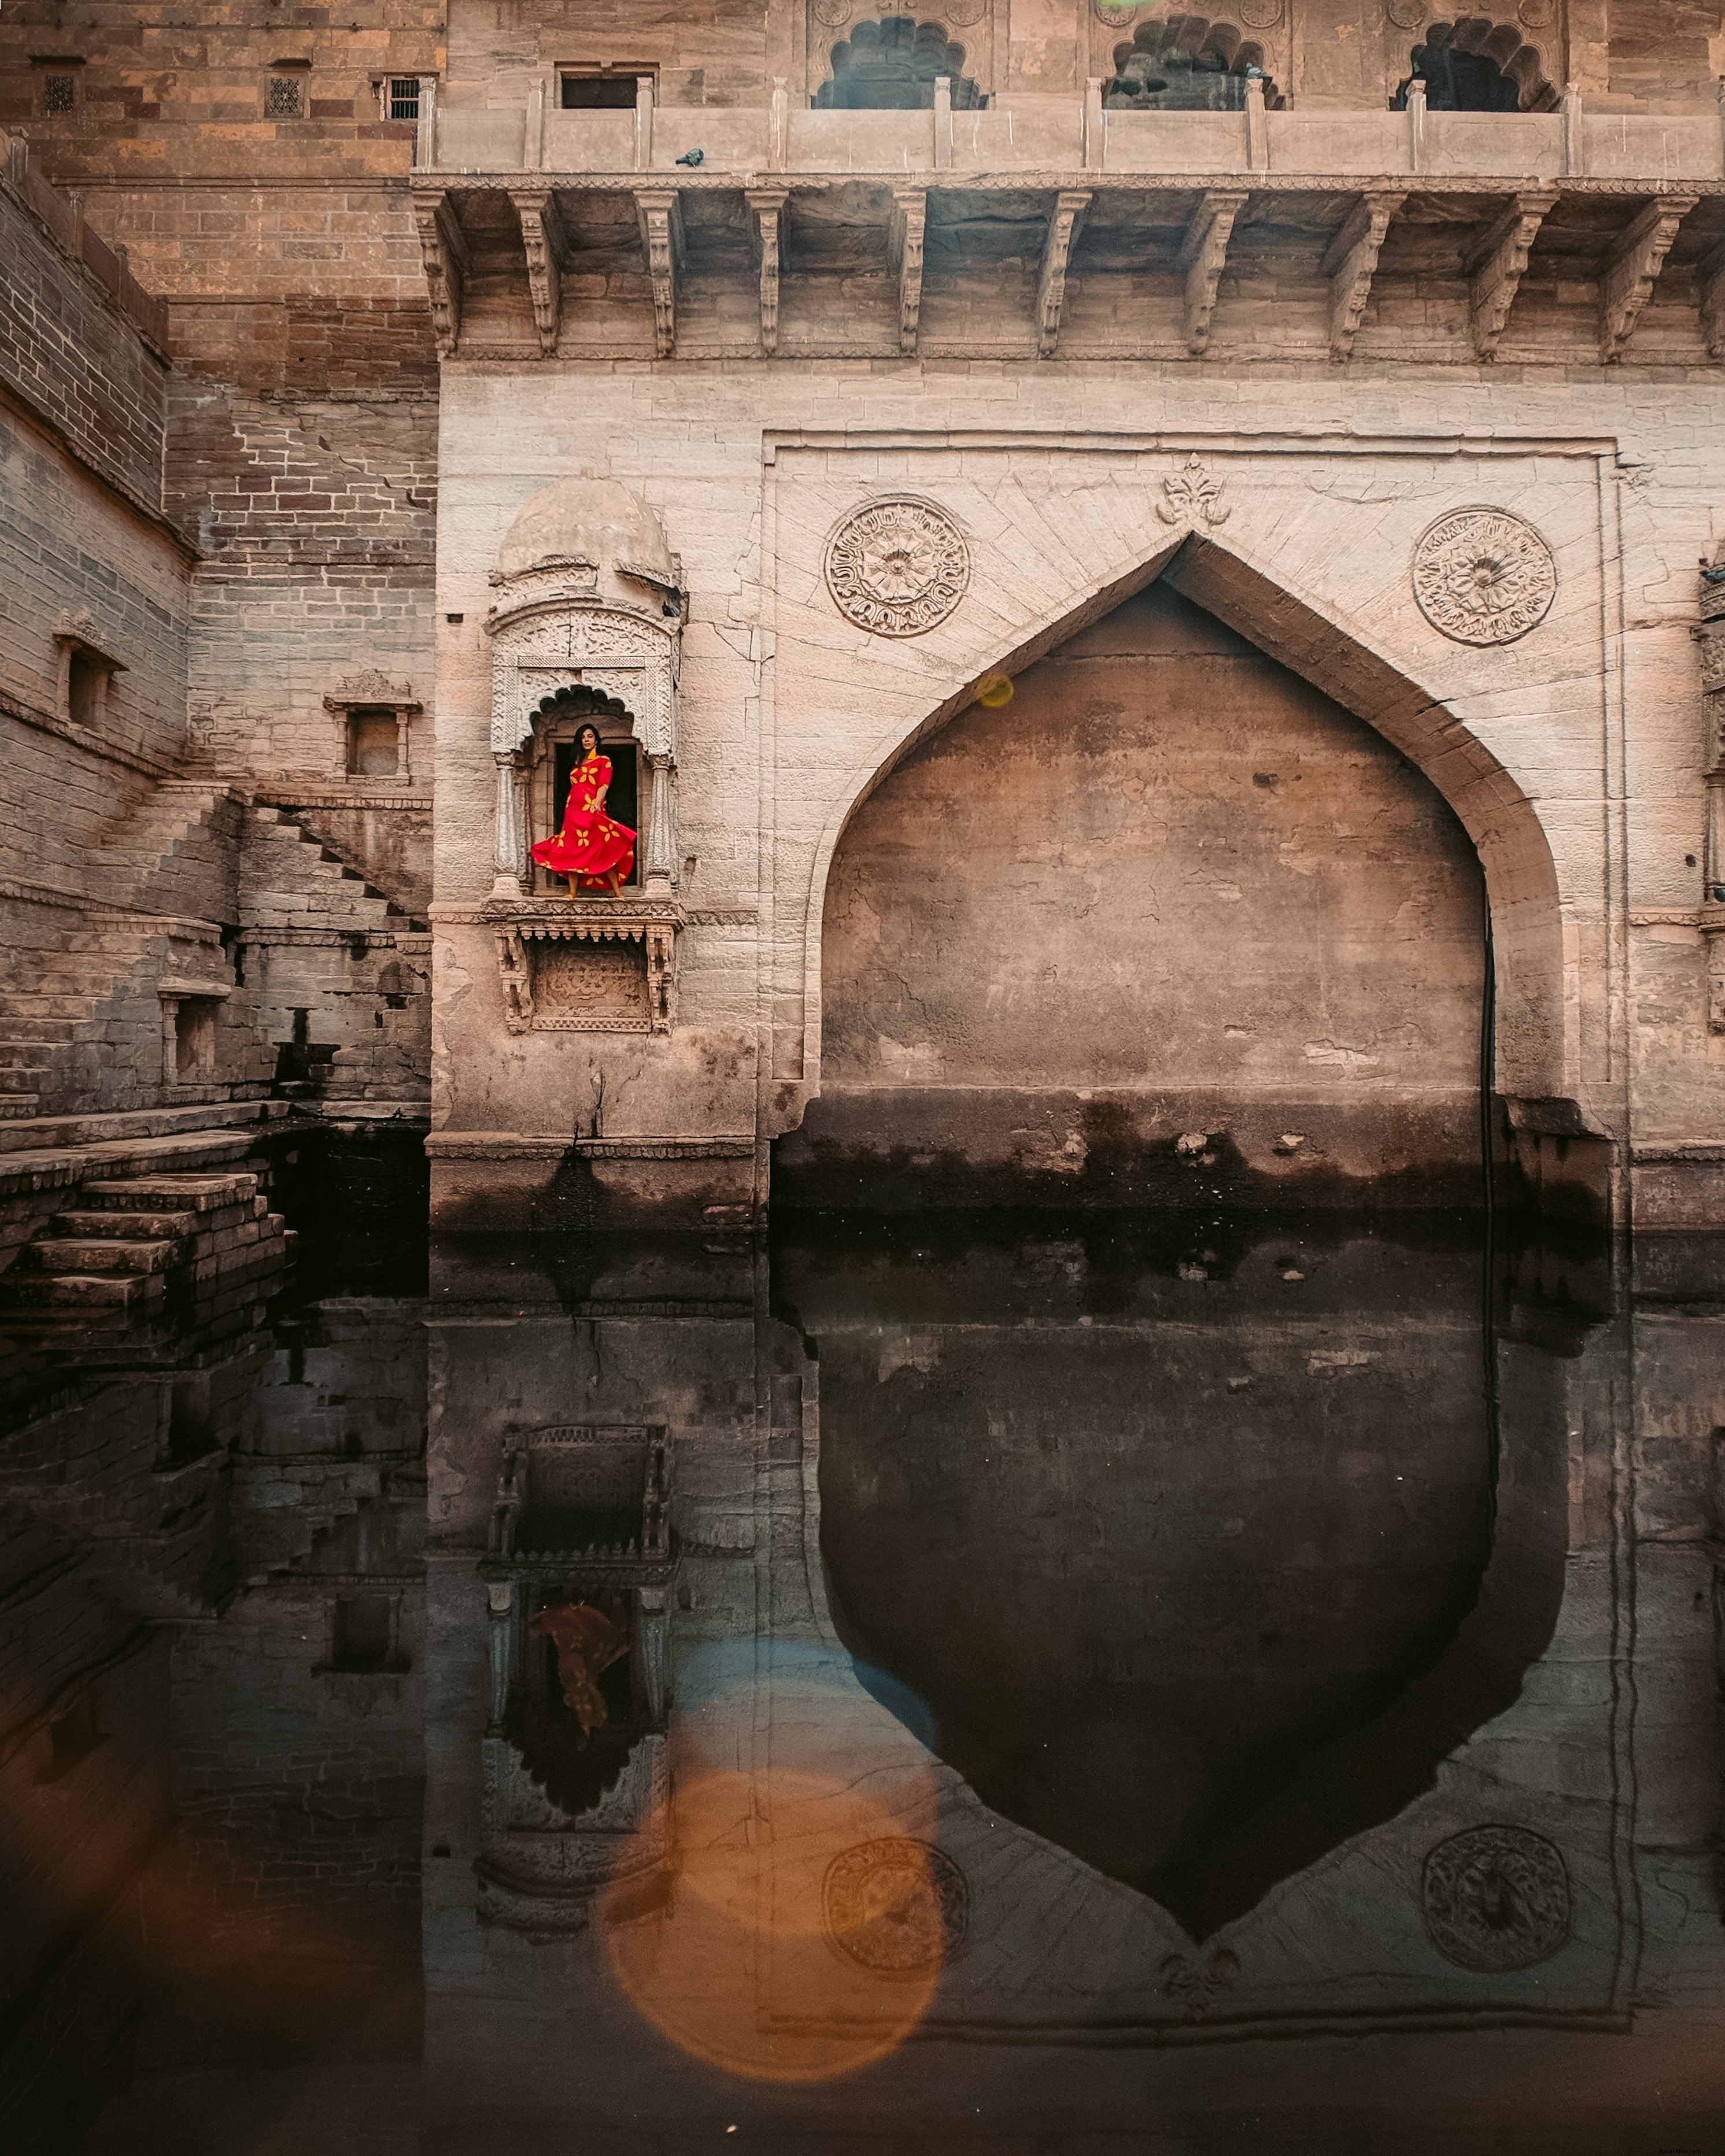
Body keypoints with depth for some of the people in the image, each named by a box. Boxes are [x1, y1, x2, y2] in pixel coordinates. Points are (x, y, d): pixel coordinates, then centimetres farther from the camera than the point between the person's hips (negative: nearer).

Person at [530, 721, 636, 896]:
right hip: (573, 810, 6)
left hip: (592, 811, -6)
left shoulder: (603, 761, 5)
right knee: (572, 851, 1)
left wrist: (597, 804, -24)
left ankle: (618, 894, -11)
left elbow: (604, 785, -8)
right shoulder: (577, 763, 23)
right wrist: (569, 811, 13)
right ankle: (572, 893, 2)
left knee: (603, 851, -12)